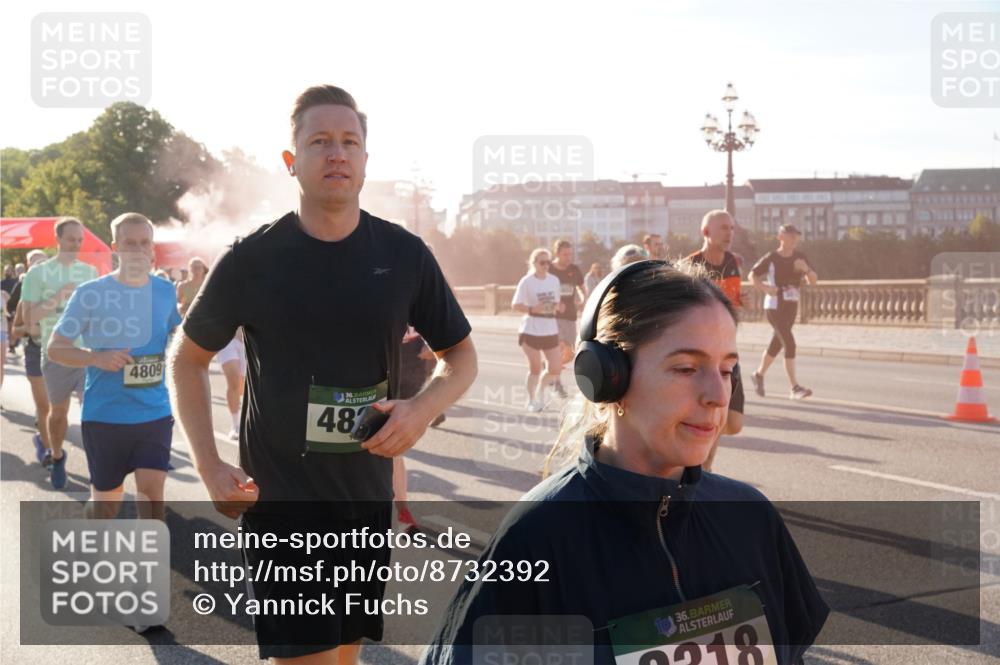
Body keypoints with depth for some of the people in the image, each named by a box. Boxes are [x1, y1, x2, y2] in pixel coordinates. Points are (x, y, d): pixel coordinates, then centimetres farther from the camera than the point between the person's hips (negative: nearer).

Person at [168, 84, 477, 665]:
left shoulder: (404, 255, -2)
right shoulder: (253, 259, -7)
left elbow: (461, 355, 9)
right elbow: (188, 357, 6)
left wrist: (423, 408, -13)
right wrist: (209, 466, -5)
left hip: (367, 499, 3)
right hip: (279, 500, -3)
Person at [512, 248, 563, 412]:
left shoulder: (554, 280, 7)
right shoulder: (526, 282, -9)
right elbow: (515, 305, -10)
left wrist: (558, 306, -9)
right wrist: (532, 309, -26)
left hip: (551, 331, 5)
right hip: (531, 331, -4)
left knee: (555, 368, 1)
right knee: (535, 368, 2)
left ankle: (541, 390, 29)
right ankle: (531, 400, 20)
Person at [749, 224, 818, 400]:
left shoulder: (800, 257, 5)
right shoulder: (771, 258, -8)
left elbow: (813, 280, 5)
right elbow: (752, 276, -1)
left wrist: (806, 269, -15)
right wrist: (765, 288, -18)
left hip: (792, 306, 6)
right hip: (774, 306, -6)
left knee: (777, 343, 17)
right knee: (790, 344, -16)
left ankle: (759, 375, 39)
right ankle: (795, 388, -16)